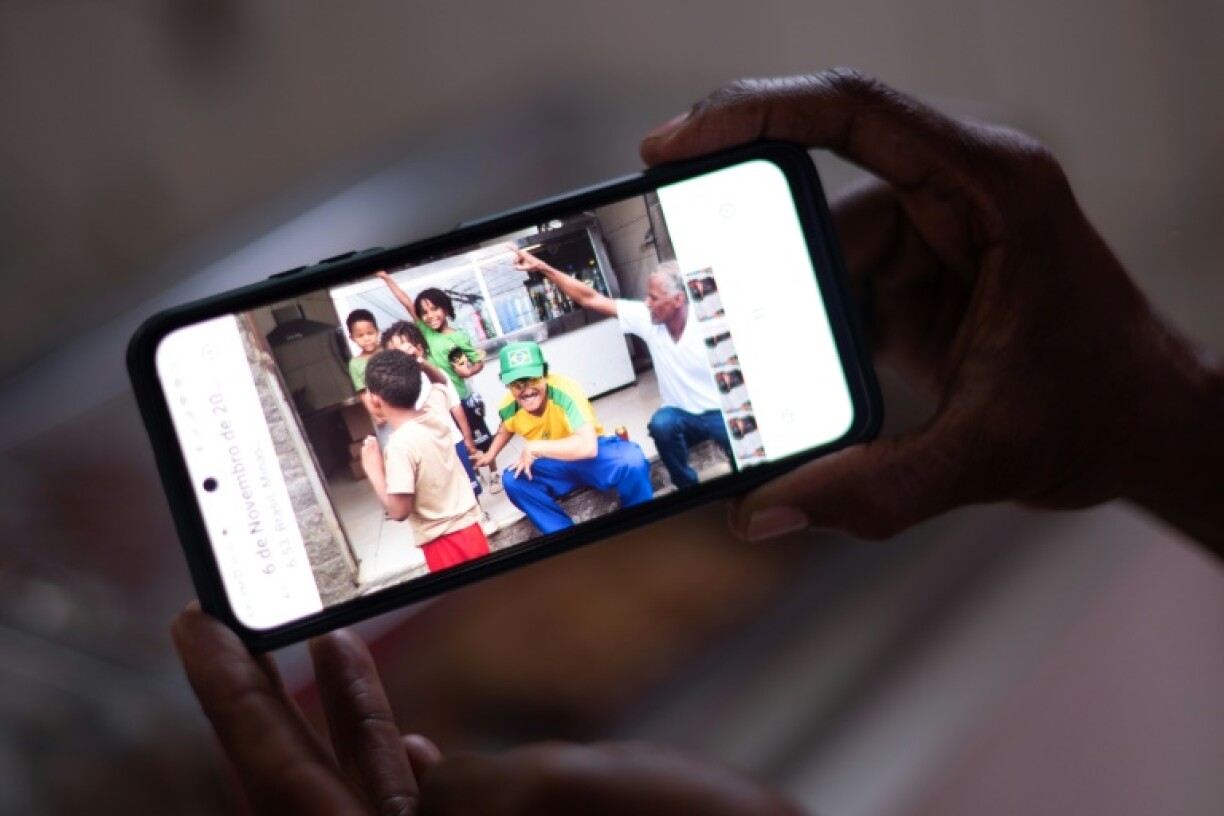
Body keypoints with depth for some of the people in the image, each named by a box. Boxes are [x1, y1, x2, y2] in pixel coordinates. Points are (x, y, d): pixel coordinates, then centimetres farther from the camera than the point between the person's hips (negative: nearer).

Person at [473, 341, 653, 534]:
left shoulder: (564, 391, -31)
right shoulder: (509, 408, -12)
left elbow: (588, 446, -42)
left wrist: (534, 447, -38)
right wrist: (490, 455, 8)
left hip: (594, 454, -5)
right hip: (556, 465, 5)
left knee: (630, 459, -35)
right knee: (513, 480, -21)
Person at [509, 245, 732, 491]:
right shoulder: (646, 318, -8)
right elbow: (590, 299, -7)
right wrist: (542, 267, -12)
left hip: (722, 413, -4)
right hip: (684, 415, 4)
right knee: (662, 423, -31)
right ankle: (687, 488, -7)